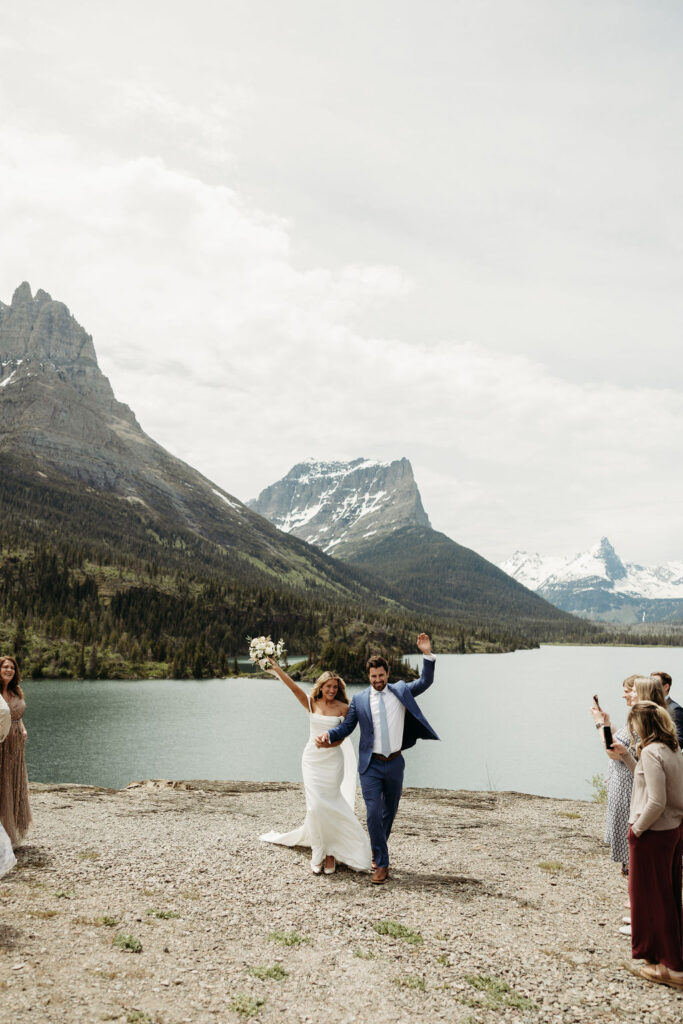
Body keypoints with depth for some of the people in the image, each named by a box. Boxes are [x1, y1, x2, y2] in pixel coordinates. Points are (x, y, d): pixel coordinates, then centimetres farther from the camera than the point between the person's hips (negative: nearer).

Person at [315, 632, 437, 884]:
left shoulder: (401, 691, 2)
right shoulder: (359, 700, -1)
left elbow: (425, 682, -5)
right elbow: (346, 726, 3)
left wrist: (427, 654, -16)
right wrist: (328, 735, -16)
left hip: (395, 763, 2)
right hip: (371, 765, -2)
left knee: (390, 812, 16)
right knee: (373, 813, -11)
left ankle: (377, 852, 39)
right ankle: (381, 864, 0)